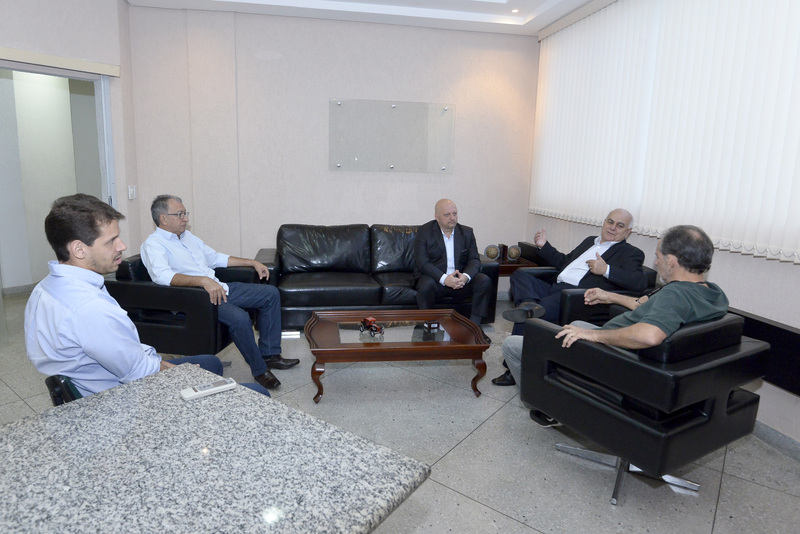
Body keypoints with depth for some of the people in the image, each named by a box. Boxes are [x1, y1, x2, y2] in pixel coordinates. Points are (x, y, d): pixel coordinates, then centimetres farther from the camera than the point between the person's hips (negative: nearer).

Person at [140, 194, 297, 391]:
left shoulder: (187, 236, 19)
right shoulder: (153, 244, -7)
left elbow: (216, 257, 29)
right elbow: (163, 276, -27)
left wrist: (253, 262, 22)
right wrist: (203, 280, -40)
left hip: (218, 288, 9)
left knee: (271, 293, 3)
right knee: (239, 317, -33)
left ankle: (269, 354, 7)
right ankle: (259, 370, -12)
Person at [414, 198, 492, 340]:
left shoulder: (467, 232, 8)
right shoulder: (424, 232, -5)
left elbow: (474, 259, 2)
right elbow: (422, 262, -14)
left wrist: (466, 276, -22)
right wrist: (444, 278, -28)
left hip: (460, 280, 4)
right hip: (434, 279, -3)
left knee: (484, 281, -20)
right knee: (426, 285, -36)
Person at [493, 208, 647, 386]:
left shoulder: (630, 253, 7)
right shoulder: (590, 241, 29)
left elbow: (640, 283, -11)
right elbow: (563, 262, 40)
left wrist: (606, 270, -20)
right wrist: (544, 246, 28)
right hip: (554, 288, 8)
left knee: (526, 316, -26)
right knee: (520, 274, -12)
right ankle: (530, 305, -42)